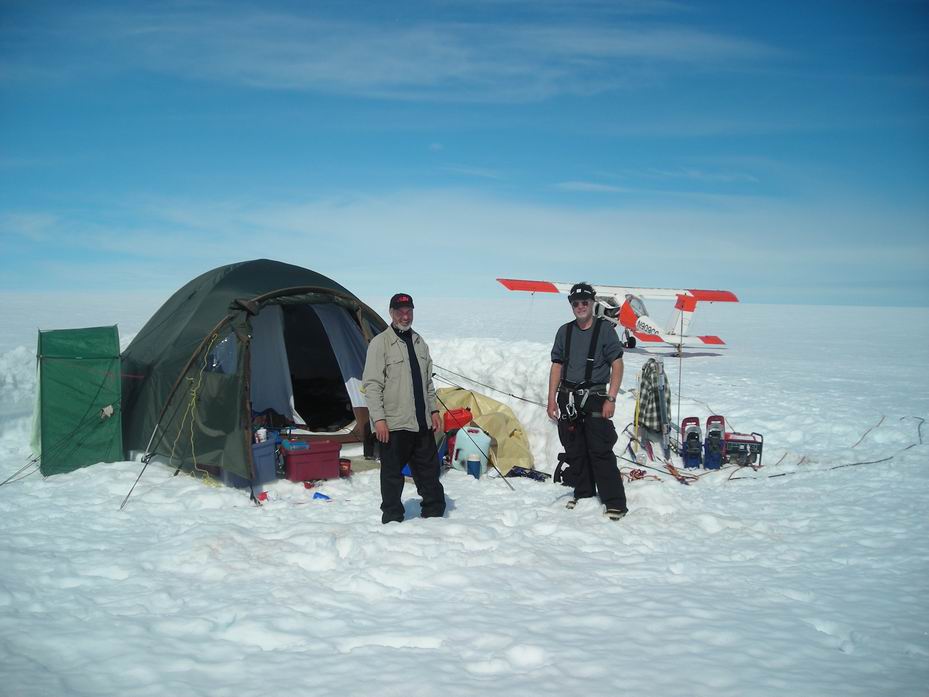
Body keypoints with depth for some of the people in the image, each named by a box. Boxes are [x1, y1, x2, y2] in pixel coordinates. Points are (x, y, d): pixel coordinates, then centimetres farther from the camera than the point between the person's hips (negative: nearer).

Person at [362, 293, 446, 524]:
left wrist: (433, 410, 15)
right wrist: (379, 418, -17)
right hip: (393, 424, -6)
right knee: (392, 474, 2)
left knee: (429, 470, 13)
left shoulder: (419, 342, 14)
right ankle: (392, 519, 13)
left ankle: (434, 514, 25)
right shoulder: (380, 343, -8)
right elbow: (371, 385, -12)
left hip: (422, 423, 7)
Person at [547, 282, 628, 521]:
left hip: (594, 398, -5)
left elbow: (617, 364, -5)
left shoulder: (605, 328, -2)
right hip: (568, 399, 5)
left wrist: (611, 399, -12)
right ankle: (583, 494, 23)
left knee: (600, 451, -10)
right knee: (574, 451, 9)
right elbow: (557, 366, 14)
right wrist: (552, 399, 7)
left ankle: (615, 503, -5)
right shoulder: (565, 331, 11)